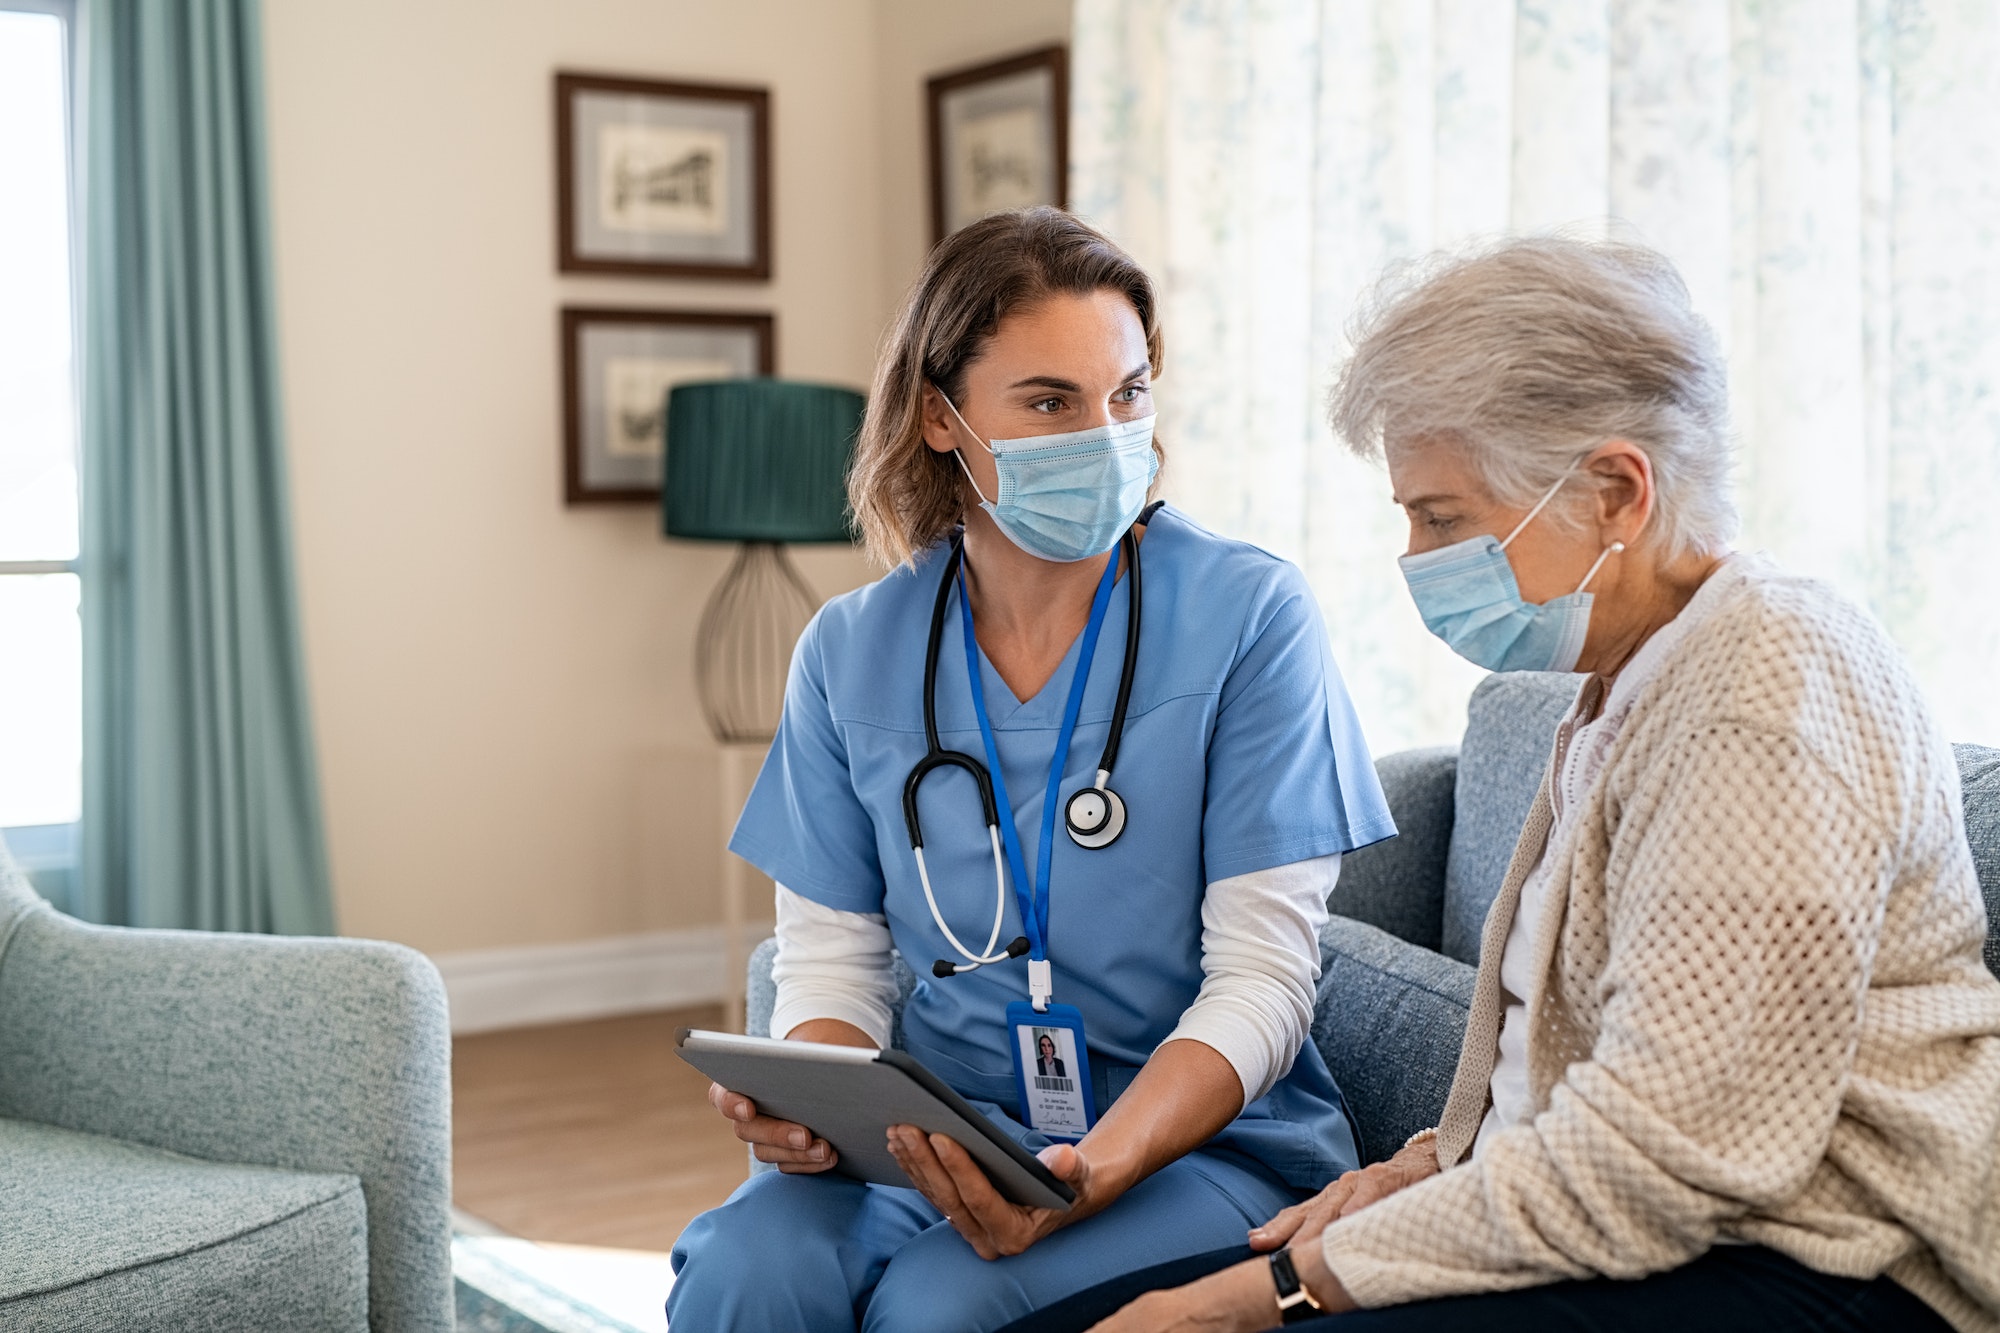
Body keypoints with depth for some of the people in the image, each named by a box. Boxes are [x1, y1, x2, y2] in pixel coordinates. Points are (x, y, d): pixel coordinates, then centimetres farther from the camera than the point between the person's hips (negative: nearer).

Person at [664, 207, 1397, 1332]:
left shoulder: (1250, 617, -7)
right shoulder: (853, 651, 4)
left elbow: (1261, 979, -10)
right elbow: (832, 957, 8)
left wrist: (1093, 1173, -26)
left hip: (1202, 1140, -2)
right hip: (940, 1132, 3)